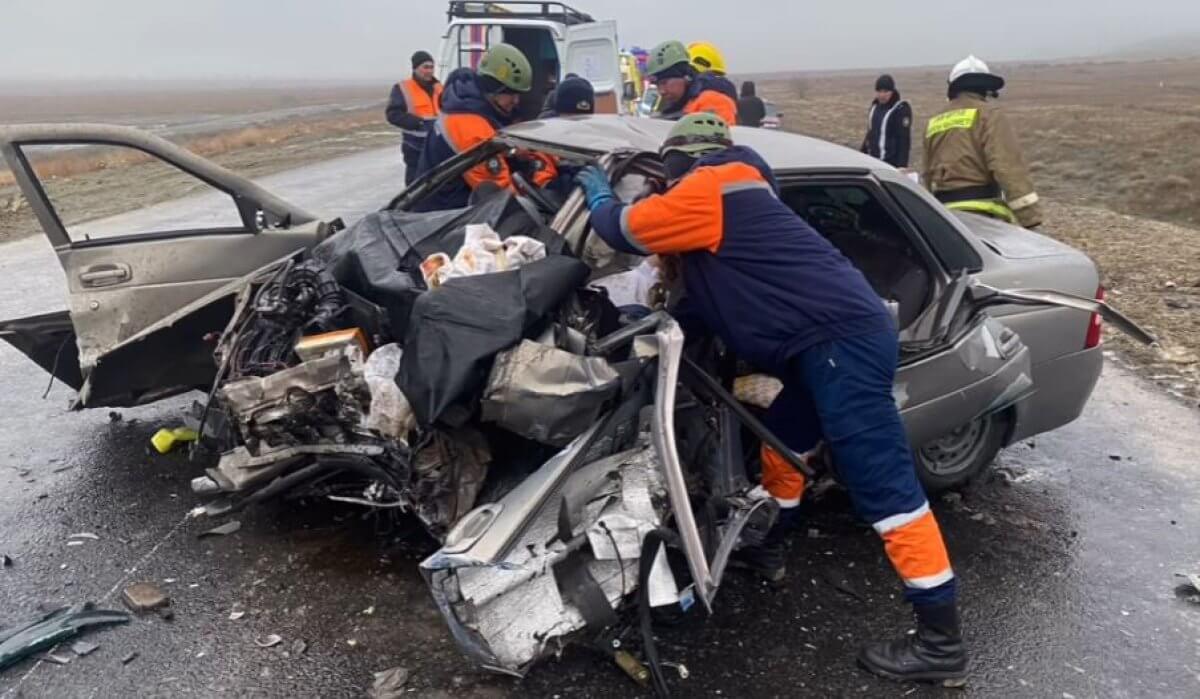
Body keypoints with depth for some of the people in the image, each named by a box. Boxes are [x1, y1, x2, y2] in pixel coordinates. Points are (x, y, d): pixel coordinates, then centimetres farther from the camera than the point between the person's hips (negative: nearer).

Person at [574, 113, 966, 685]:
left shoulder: (708, 188, -5)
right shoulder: (729, 194, 25)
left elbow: (624, 230, 0)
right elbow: (714, 301, 26)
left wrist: (598, 194, 20)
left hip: (841, 339, -11)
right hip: (836, 338, 11)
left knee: (885, 487, -8)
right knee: (781, 441, 25)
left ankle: (941, 641, -1)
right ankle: (766, 548, 44)